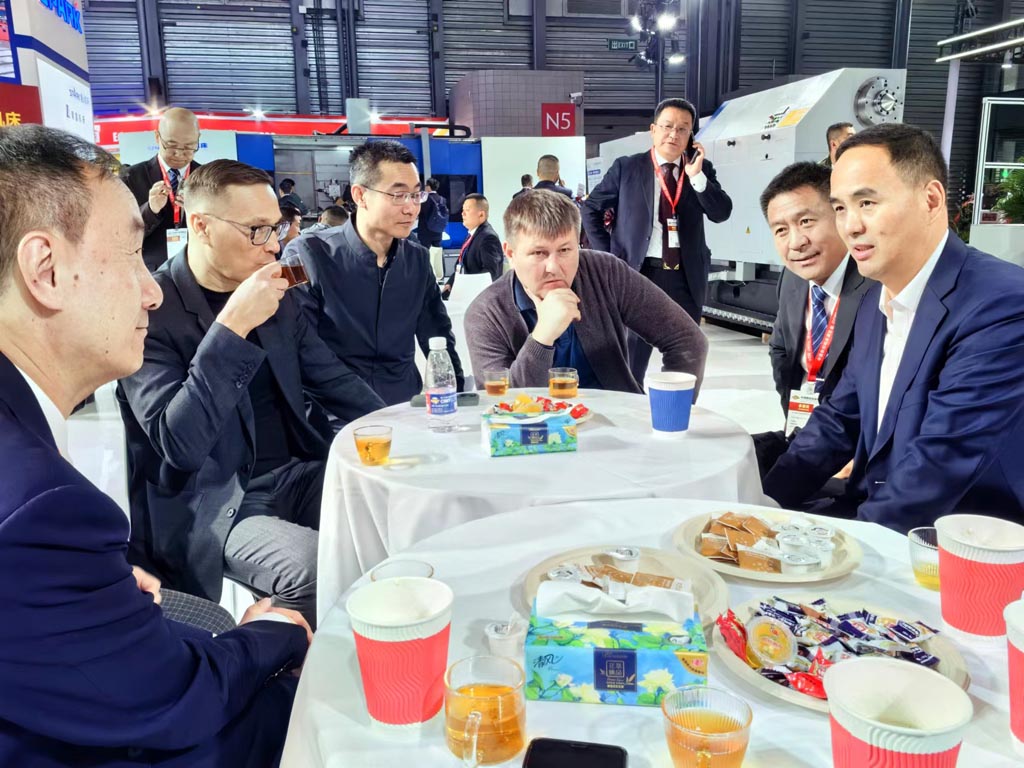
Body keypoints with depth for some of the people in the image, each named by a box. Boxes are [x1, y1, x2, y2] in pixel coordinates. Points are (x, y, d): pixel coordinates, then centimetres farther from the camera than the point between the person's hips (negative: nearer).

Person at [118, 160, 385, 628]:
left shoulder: (277, 295, 7)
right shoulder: (148, 312, -14)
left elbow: (333, 381, 14)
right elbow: (179, 444, -24)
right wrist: (231, 327, -29)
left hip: (292, 475, 7)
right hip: (205, 500, -6)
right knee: (318, 570, -31)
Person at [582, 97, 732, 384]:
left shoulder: (701, 169, 8)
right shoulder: (626, 167, 2)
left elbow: (721, 213, -4)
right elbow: (590, 210, 6)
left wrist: (697, 176, -16)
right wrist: (608, 258, -2)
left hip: (686, 276, 2)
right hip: (639, 274, -2)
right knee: (630, 361, 4)